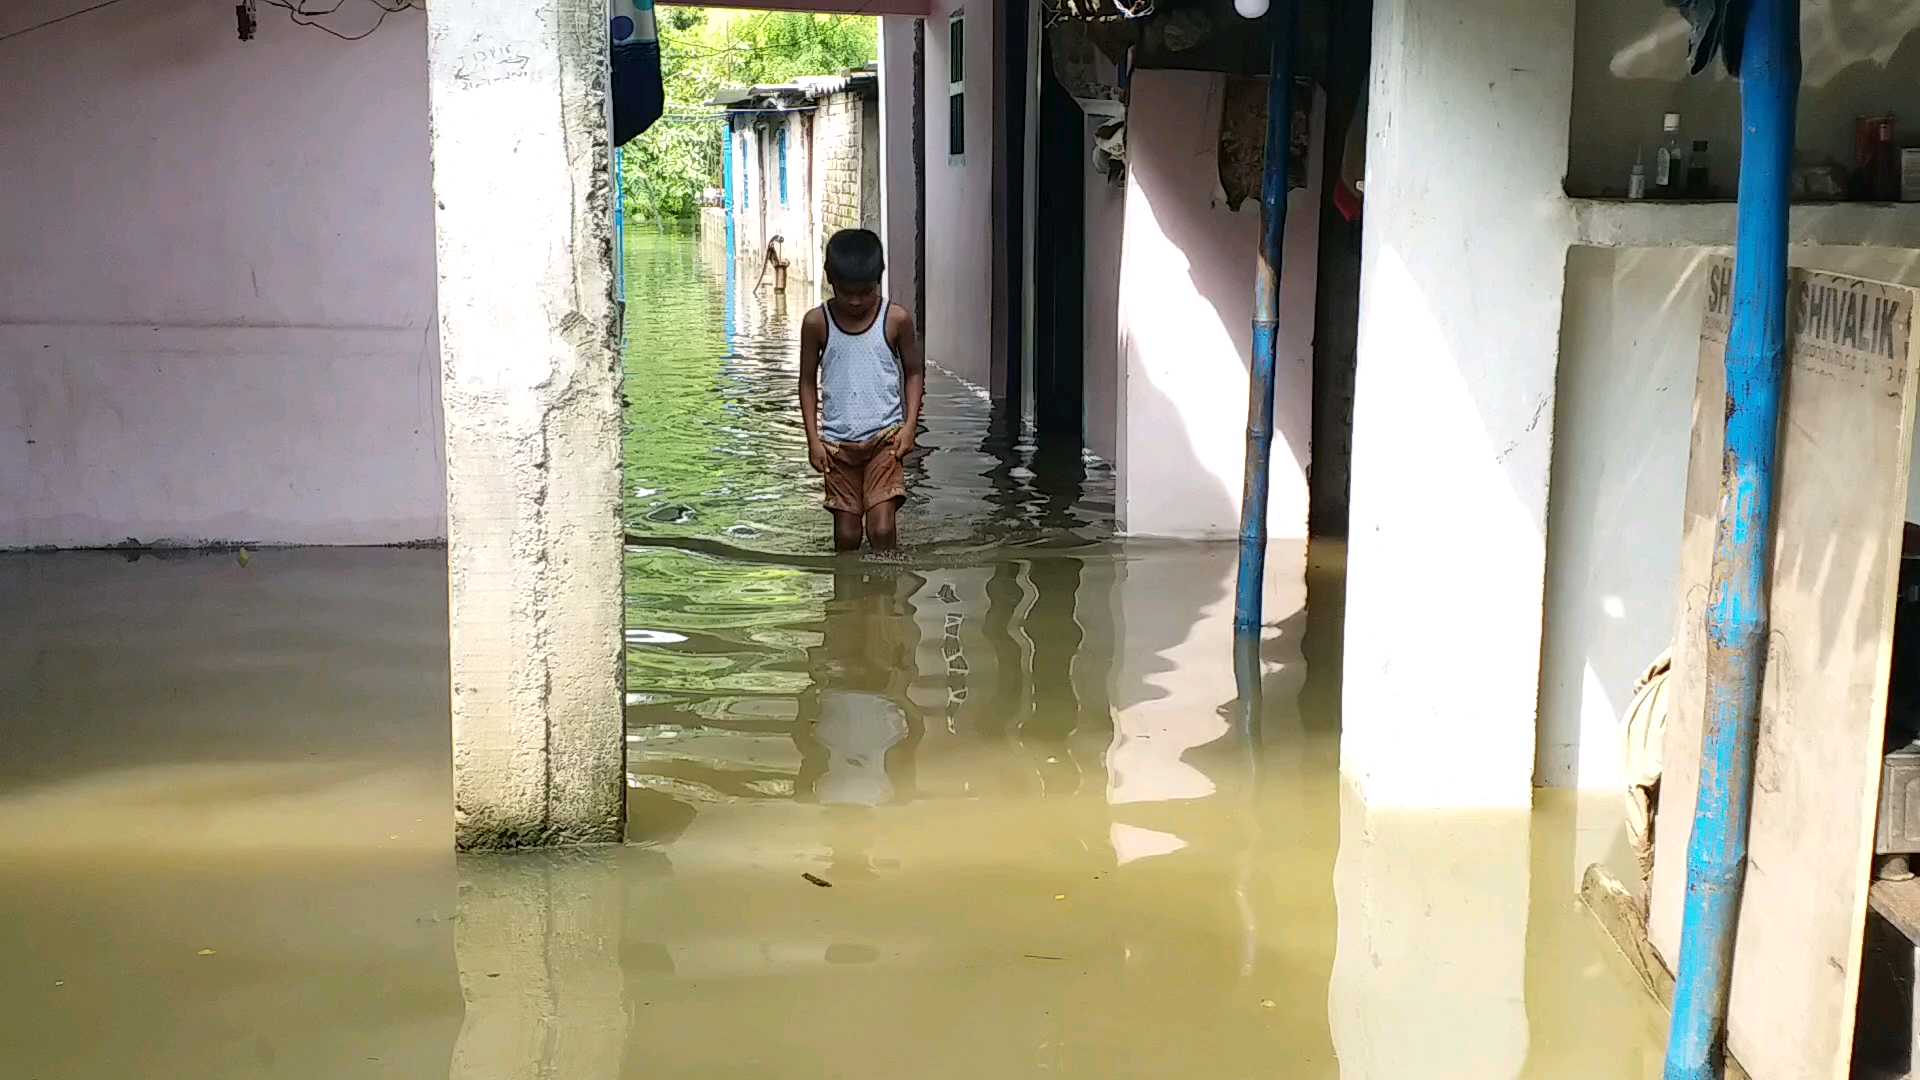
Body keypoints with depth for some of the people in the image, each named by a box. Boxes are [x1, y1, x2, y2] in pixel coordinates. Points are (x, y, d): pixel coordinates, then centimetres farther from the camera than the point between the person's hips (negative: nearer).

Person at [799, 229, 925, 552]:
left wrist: (909, 425, -6)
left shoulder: (897, 319, -5)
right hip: (837, 441, 1)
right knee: (846, 533, 6)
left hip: (885, 437, -1)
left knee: (882, 529, -12)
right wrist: (813, 439, -1)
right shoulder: (817, 322, -3)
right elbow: (808, 381, 5)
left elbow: (914, 372, 6)